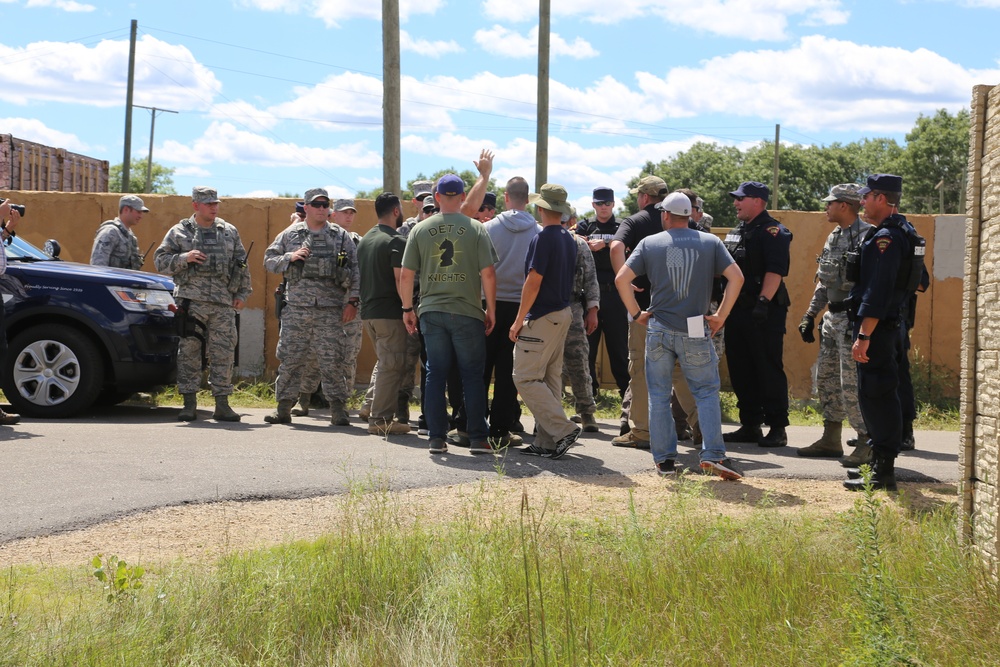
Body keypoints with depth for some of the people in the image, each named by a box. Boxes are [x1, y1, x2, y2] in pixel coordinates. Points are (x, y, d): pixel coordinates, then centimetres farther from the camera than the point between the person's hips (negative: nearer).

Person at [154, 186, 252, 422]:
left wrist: (242, 293, 9)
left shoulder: (230, 232, 14)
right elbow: (160, 261, 5)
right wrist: (184, 258, -11)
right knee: (189, 351, 0)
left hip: (224, 304, 2)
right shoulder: (179, 232, 7)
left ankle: (222, 405, 7)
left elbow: (242, 265, 17)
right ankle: (189, 404, 7)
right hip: (191, 300, -2)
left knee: (223, 353, 0)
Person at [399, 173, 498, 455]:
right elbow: (488, 274, -7)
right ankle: (478, 439, 5)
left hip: (431, 312, 2)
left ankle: (436, 439, 9)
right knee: (473, 375, 5)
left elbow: (406, 275, 3)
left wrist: (407, 308, 15)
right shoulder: (476, 229, -3)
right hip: (467, 312, -2)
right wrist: (491, 310, 4)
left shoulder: (420, 230, 4)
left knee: (435, 374, 8)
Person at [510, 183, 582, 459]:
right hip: (563, 313, 9)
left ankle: (563, 429, -11)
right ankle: (546, 441, 13)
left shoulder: (543, 238, -16)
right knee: (550, 378, 11)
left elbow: (534, 281, -19)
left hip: (542, 317, -9)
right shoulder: (569, 239, 11)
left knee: (526, 378, -5)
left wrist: (519, 319, -14)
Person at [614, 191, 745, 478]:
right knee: (707, 392, 8)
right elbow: (736, 277, -5)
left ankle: (664, 459, 10)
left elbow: (622, 279, -4)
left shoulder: (649, 243, 3)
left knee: (659, 396, 10)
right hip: (696, 332, -1)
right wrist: (721, 316, 1)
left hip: (659, 329, 1)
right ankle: (713, 454, -3)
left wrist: (636, 313, 5)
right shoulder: (710, 242, 3)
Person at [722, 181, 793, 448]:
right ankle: (750, 425, 19)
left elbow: (775, 270, -19)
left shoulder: (773, 231, -9)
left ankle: (777, 428, 0)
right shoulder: (735, 233, 19)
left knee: (769, 370, -5)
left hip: (765, 313, -9)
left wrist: (763, 301, -27)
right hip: (738, 311, 9)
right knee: (741, 370, 11)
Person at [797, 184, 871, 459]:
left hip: (852, 320, -10)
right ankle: (831, 439, 22)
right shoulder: (834, 237, 16)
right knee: (826, 379, 13)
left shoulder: (866, 237, -14)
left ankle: (868, 442, 1)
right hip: (831, 319, 10)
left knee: (851, 385, -9)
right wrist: (810, 315, 17)